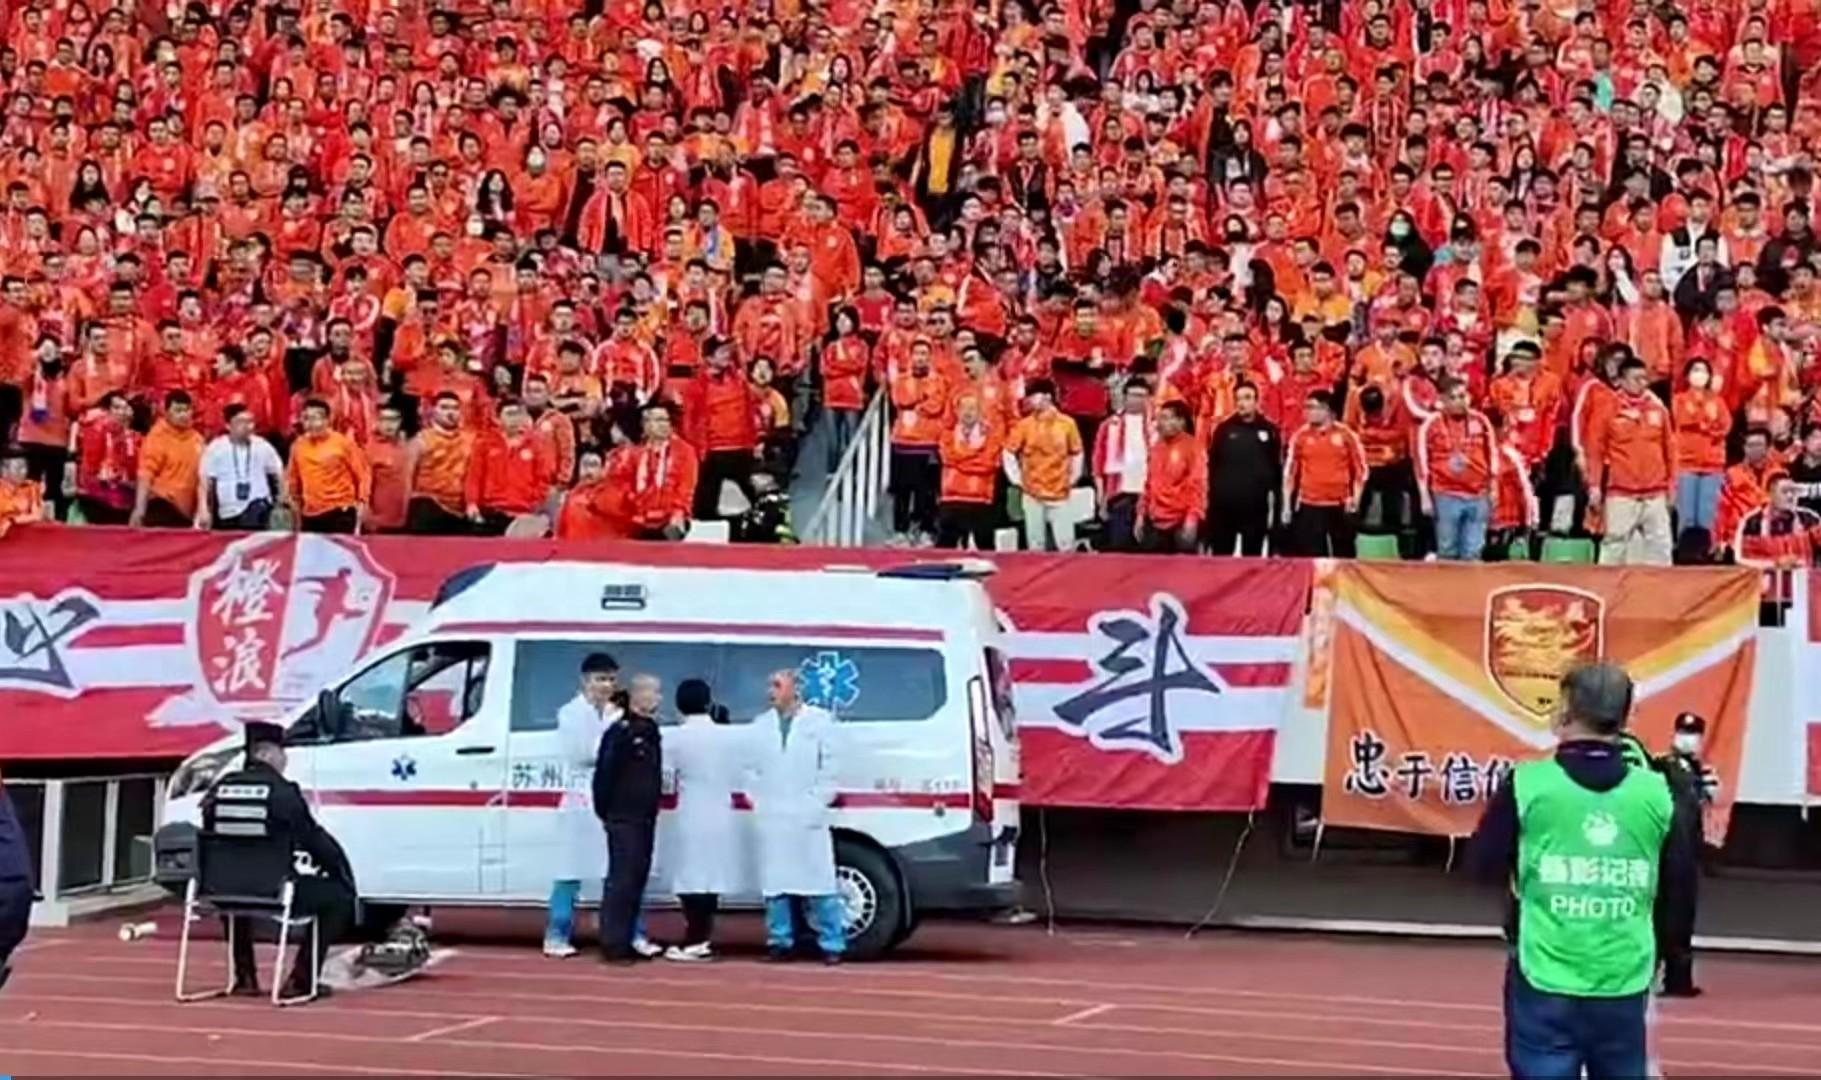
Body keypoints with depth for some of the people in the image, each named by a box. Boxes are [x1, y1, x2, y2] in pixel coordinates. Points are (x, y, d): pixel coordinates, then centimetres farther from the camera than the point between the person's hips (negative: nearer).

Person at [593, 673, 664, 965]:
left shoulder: (651, 732, 14)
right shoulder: (620, 732, -13)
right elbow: (604, 774, -14)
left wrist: (652, 807, 16)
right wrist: (606, 811, -11)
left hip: (645, 818, 9)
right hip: (623, 818, -9)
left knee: (637, 879, 10)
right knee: (621, 880, -8)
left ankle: (626, 941, 16)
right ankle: (613, 945, -7)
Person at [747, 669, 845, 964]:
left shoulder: (819, 720, 4)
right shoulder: (761, 724, 13)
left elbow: (829, 766, 1)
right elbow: (753, 766, 13)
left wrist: (819, 802, -7)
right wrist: (757, 799, 1)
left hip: (808, 817, -3)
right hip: (771, 817, 4)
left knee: (820, 884, -5)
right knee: (774, 883, 4)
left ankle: (832, 944, -2)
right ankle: (780, 940, 12)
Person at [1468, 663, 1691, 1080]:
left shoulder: (1528, 785, -9)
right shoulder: (1655, 793, -1)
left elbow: (1483, 865, 0)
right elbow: (1674, 887, 8)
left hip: (1546, 984, -2)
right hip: (1624, 985, 2)